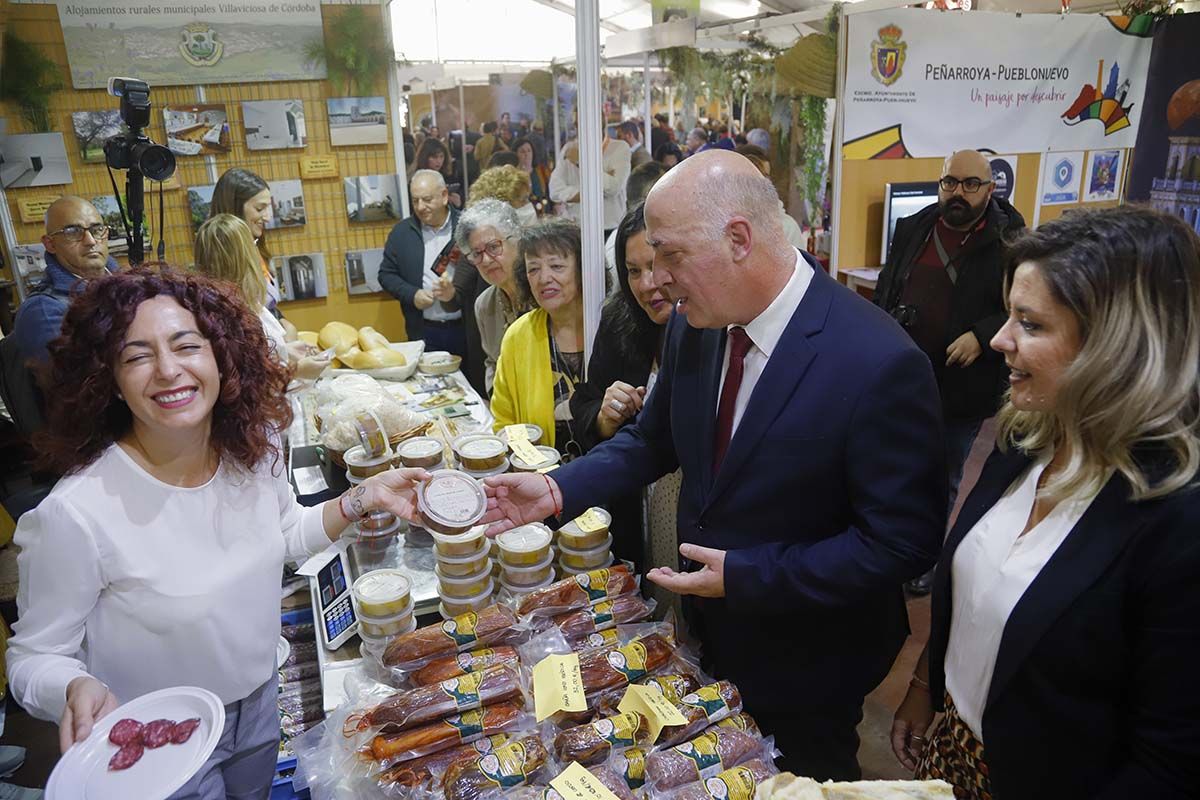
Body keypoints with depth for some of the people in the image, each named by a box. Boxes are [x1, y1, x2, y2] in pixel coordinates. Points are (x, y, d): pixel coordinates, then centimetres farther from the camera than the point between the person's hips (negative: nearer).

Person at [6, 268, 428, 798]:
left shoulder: (255, 445, -14)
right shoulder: (76, 514, -31)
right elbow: (36, 655, -16)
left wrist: (363, 498, -9)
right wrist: (78, 689, -37)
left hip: (259, 703, 6)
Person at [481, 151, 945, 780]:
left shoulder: (880, 363, -30)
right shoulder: (693, 324, -10)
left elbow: (903, 541, -24)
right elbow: (654, 439, 3)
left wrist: (744, 576, -25)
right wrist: (559, 490, -11)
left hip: (805, 663, -5)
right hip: (709, 633, 5)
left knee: (803, 778, 23)